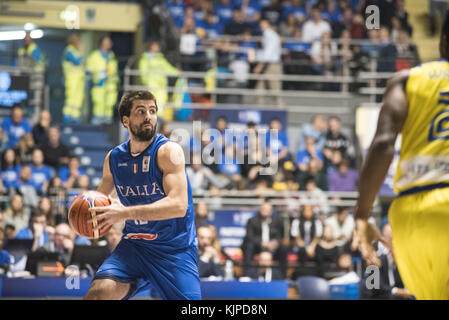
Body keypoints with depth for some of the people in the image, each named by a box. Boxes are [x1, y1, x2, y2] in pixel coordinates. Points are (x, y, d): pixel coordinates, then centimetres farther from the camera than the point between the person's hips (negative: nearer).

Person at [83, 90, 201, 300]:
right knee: (99, 292, -21)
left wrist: (125, 213, -33)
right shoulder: (114, 157, 5)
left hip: (175, 249, -3)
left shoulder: (168, 151, -12)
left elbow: (178, 205, -26)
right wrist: (87, 208, 0)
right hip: (133, 244, 3)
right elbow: (101, 195, 25)